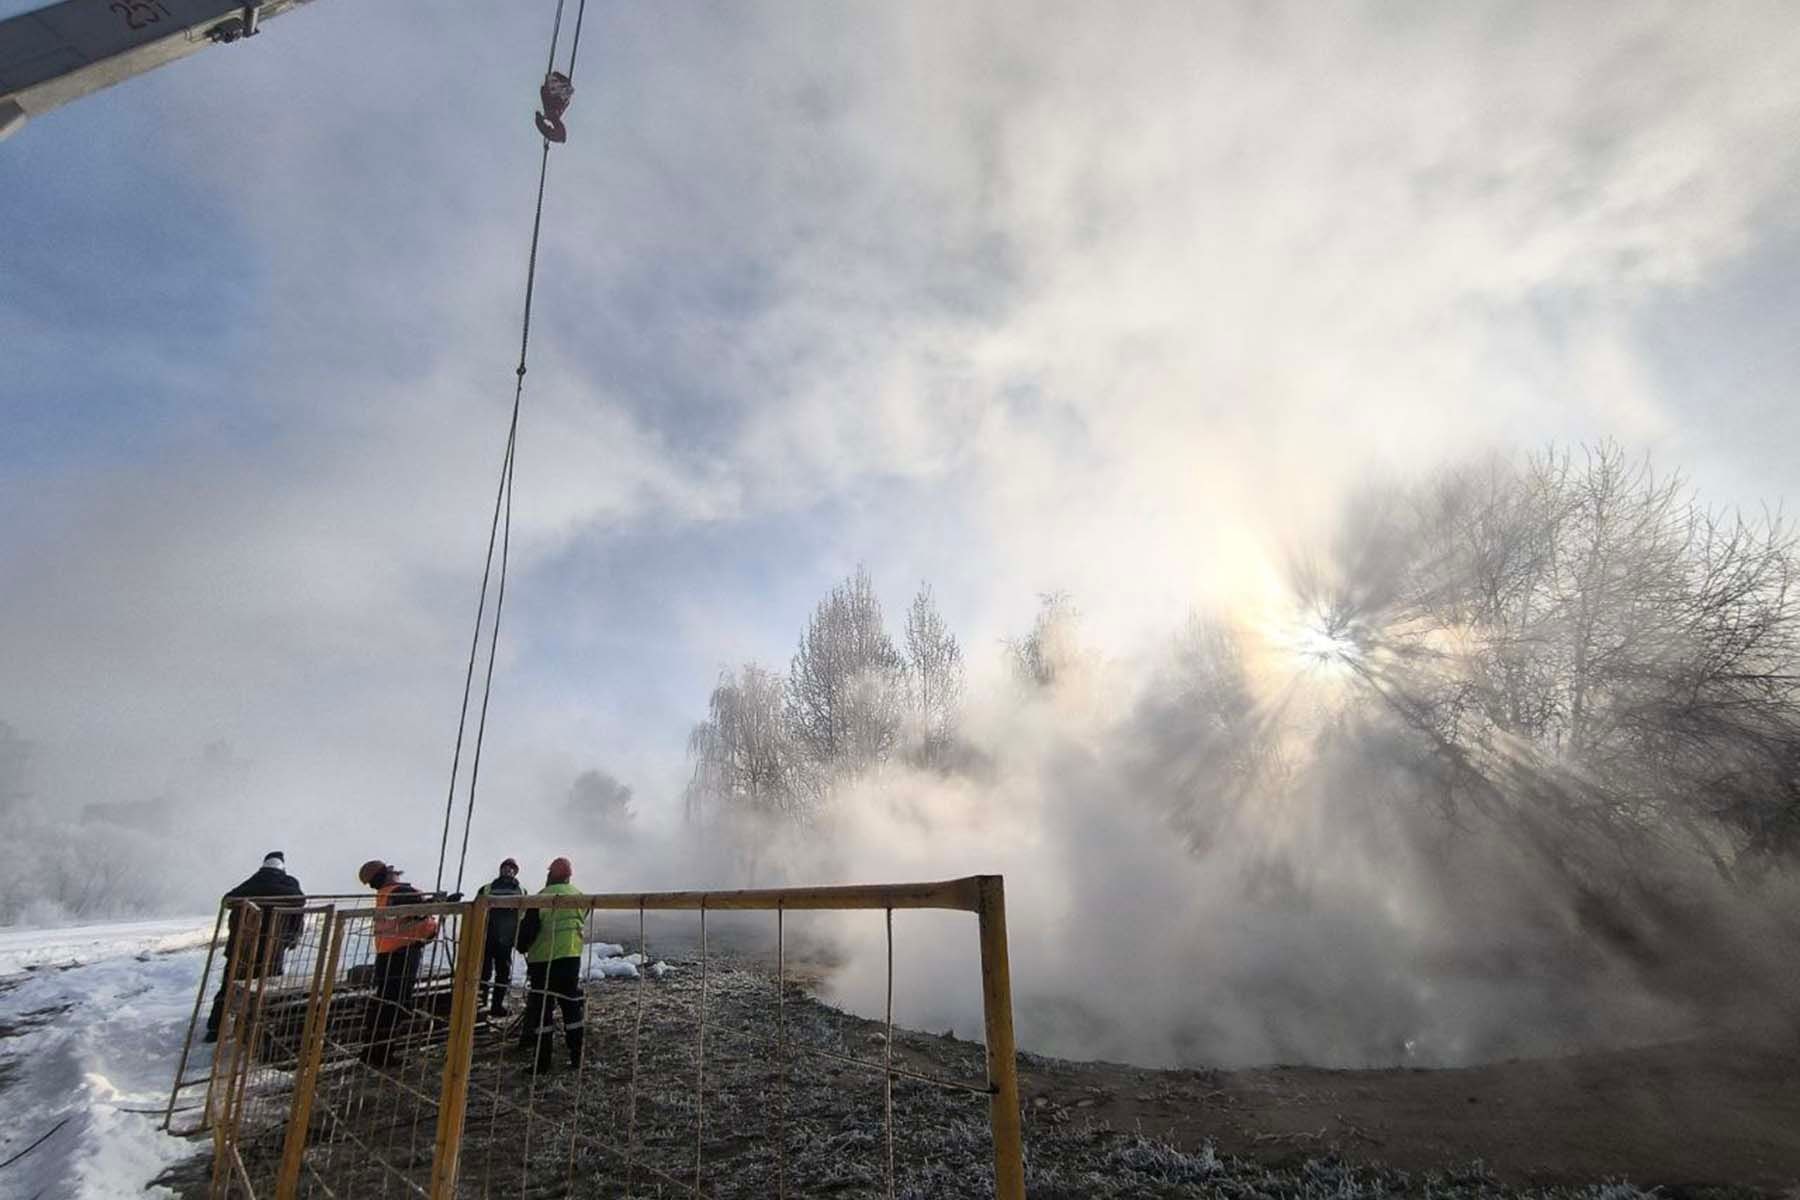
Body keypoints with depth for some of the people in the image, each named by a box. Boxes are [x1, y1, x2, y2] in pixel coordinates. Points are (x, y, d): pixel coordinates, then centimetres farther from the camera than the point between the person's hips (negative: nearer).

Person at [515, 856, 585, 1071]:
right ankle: (576, 1056, 13)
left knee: (541, 1007, 5)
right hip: (571, 957, 4)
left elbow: (528, 928, -8)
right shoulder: (580, 896, 3)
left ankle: (543, 1061, 6)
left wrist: (522, 947, 12)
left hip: (543, 959, -4)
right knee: (572, 1005, 12)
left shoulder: (542, 898, -10)